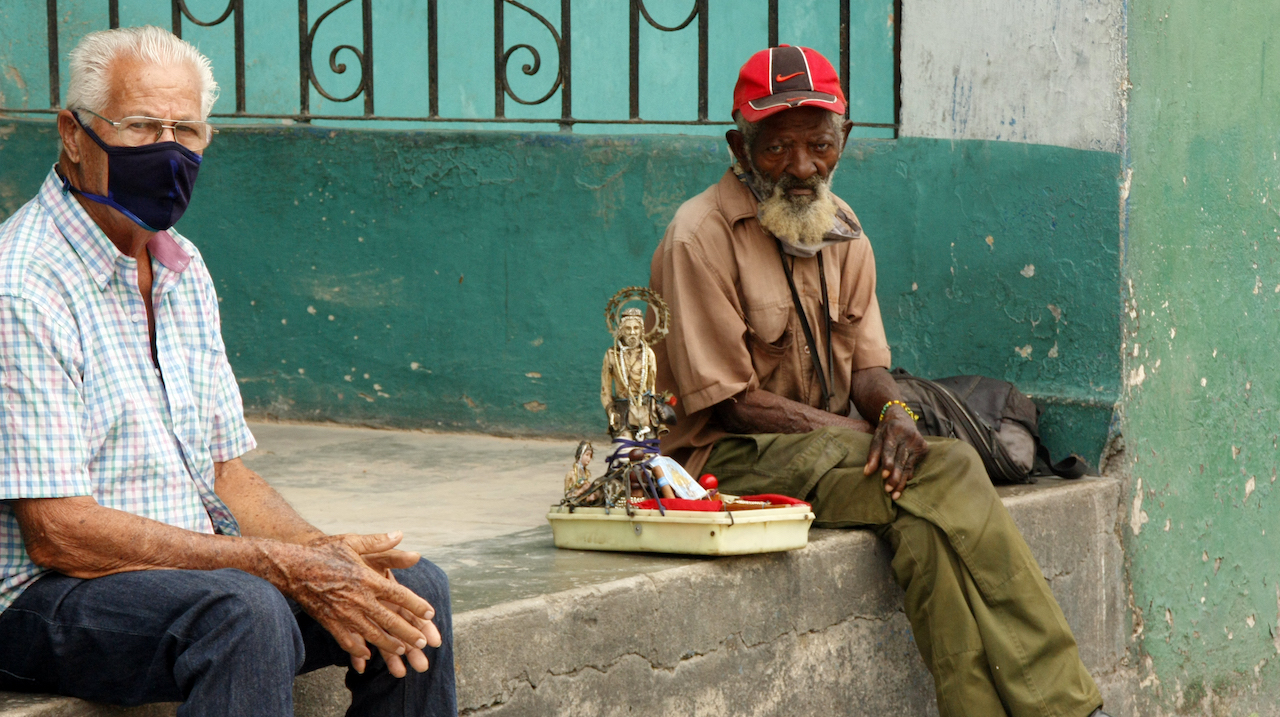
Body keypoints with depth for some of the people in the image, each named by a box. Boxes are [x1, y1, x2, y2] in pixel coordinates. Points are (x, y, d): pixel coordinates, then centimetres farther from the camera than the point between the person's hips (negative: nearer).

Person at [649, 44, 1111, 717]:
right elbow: (729, 401, -14)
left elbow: (867, 365, 9)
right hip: (728, 457, -6)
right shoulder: (701, 238, -12)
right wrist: (863, 429, -16)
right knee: (944, 474, -27)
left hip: (829, 441, 6)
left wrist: (893, 413, -16)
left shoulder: (840, 228, 11)